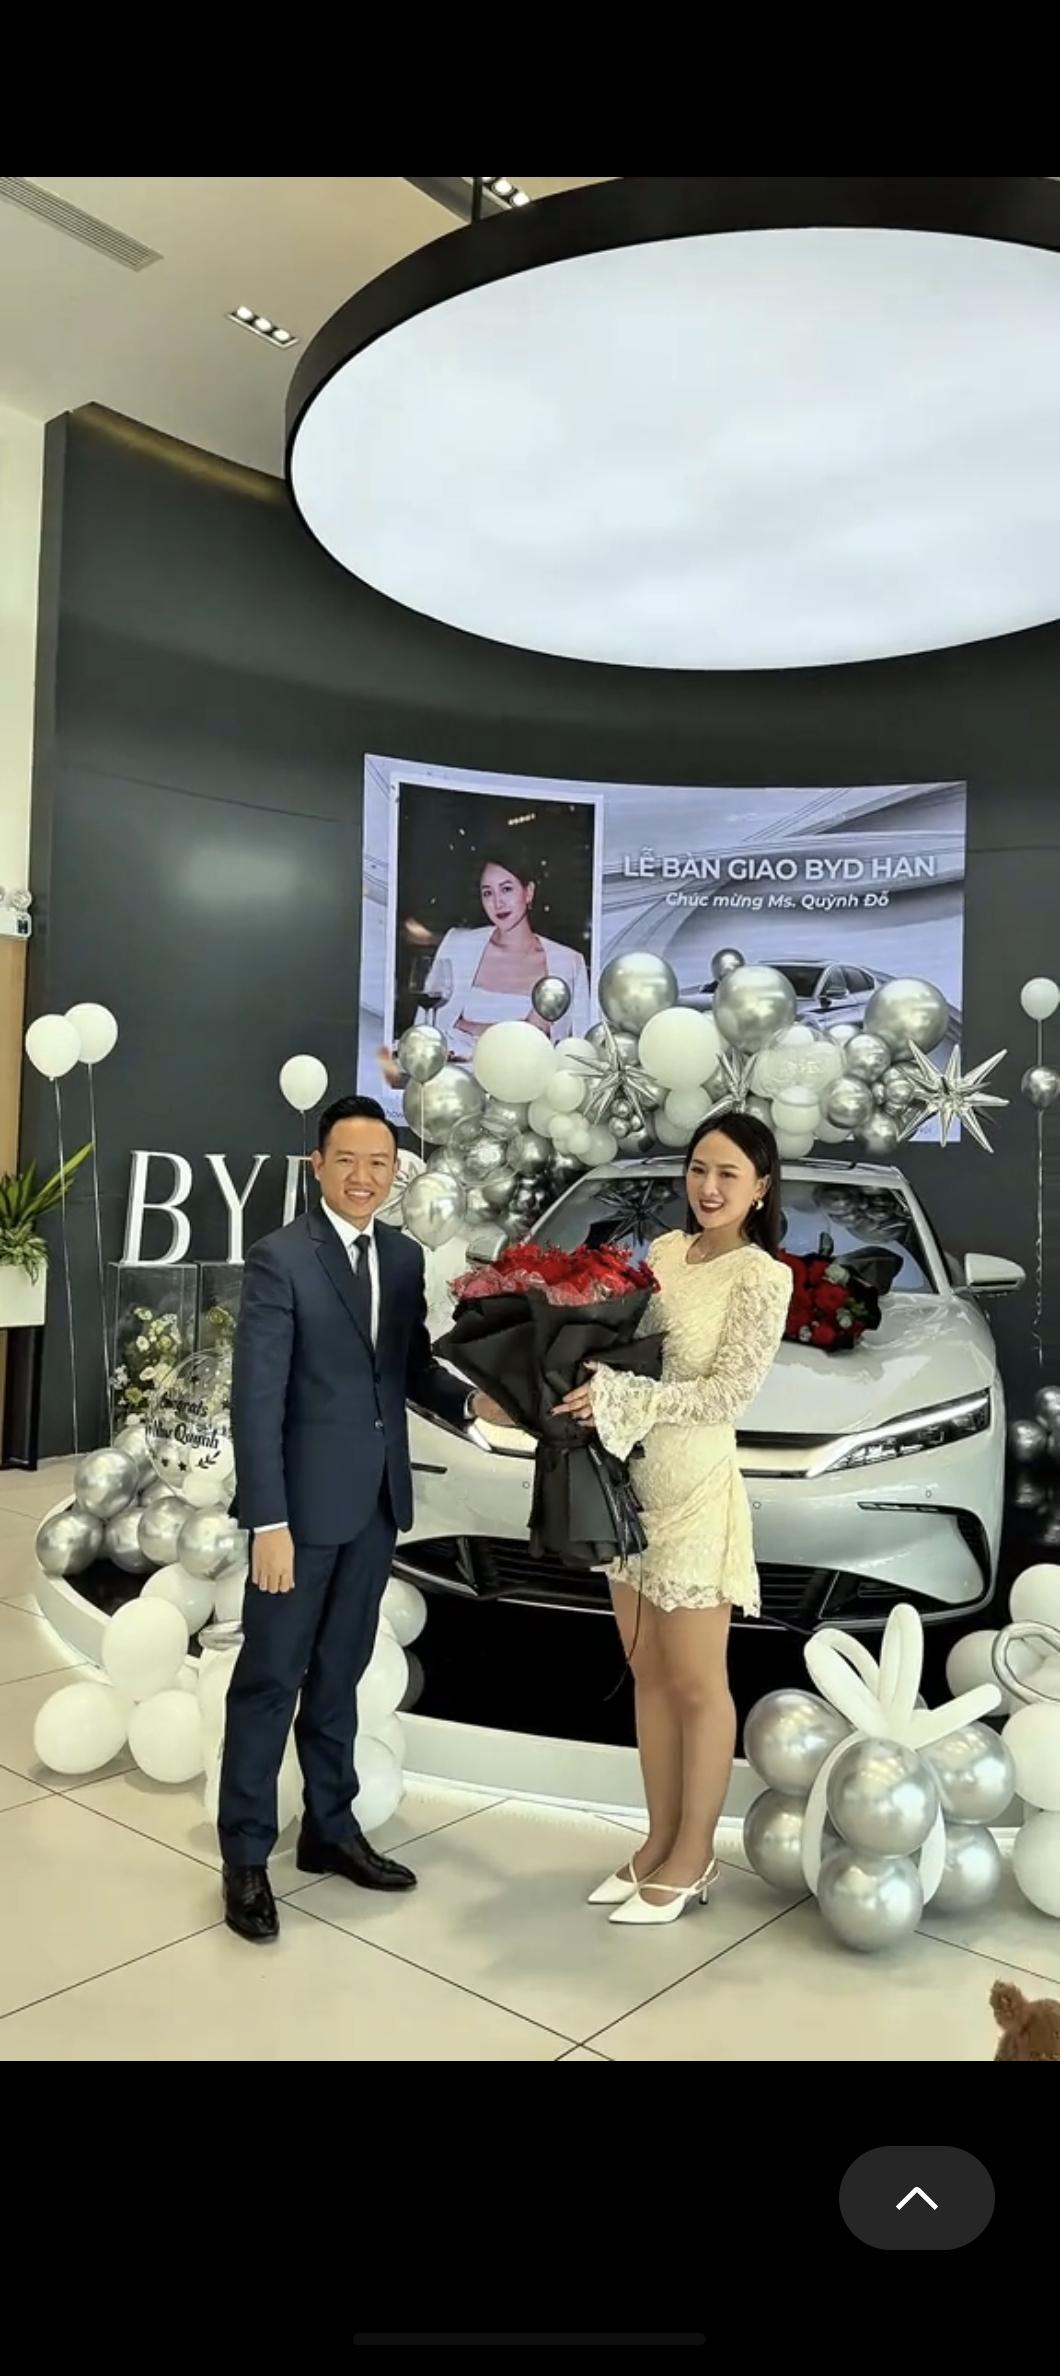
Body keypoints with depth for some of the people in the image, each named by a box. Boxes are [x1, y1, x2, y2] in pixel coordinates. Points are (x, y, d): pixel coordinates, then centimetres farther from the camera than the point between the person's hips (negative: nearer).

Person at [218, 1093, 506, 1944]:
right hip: (303, 1502, -6)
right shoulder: (279, 1258, -13)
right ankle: (246, 1857, 19)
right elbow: (256, 1400, -16)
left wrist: (469, 1401, -10)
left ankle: (331, 1829, 33)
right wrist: (268, 1522, -19)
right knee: (270, 1679, 6)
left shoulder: (406, 1257, 6)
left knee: (339, 1673, 18)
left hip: (376, 1500, 6)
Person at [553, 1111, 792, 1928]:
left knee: (696, 1684, 7)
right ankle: (660, 1843, 30)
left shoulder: (763, 1278, -12)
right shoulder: (665, 1250, 7)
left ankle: (693, 1858, 23)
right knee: (648, 1673, 16)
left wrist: (614, 1398, -26)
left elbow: (727, 1393, -19)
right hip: (631, 1484, 7)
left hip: (696, 1492, -7)